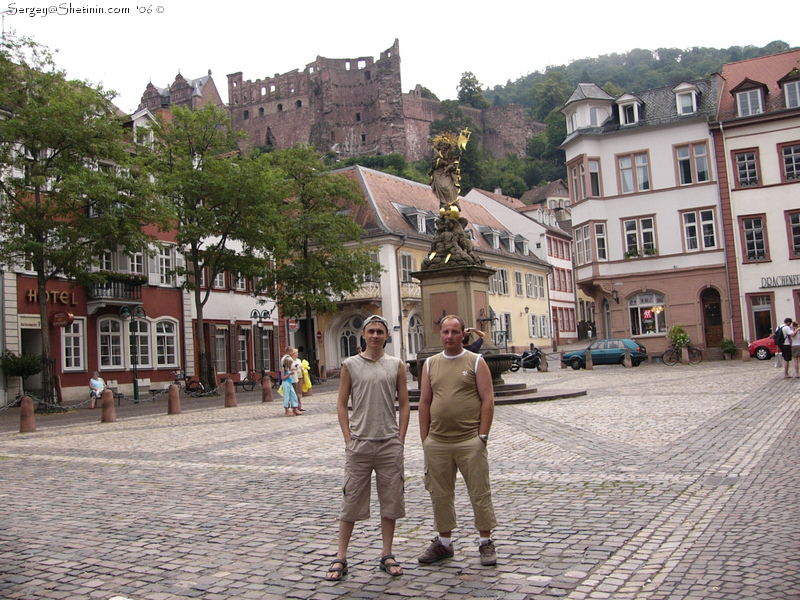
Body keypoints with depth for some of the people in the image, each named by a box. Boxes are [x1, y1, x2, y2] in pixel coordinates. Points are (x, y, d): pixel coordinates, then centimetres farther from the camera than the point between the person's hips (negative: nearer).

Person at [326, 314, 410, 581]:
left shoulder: (396, 365, 6)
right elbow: (341, 404, 3)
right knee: (351, 502, 3)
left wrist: (400, 439, 0)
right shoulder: (350, 365, 2)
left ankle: (387, 555, 21)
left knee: (391, 501, 8)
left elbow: (404, 404, 7)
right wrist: (348, 438, -5)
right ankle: (340, 558, 12)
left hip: (390, 444, 2)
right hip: (359, 444, -1)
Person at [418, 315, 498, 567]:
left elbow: (487, 399, -3)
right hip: (437, 442, 4)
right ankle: (444, 542, 24)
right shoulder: (430, 364, 10)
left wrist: (483, 435, -10)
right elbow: (424, 402, 11)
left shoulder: (476, 362, 1)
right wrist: (425, 439, 5)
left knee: (480, 493, 2)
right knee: (440, 495, 11)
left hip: (470, 441, -3)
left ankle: (486, 543, 16)